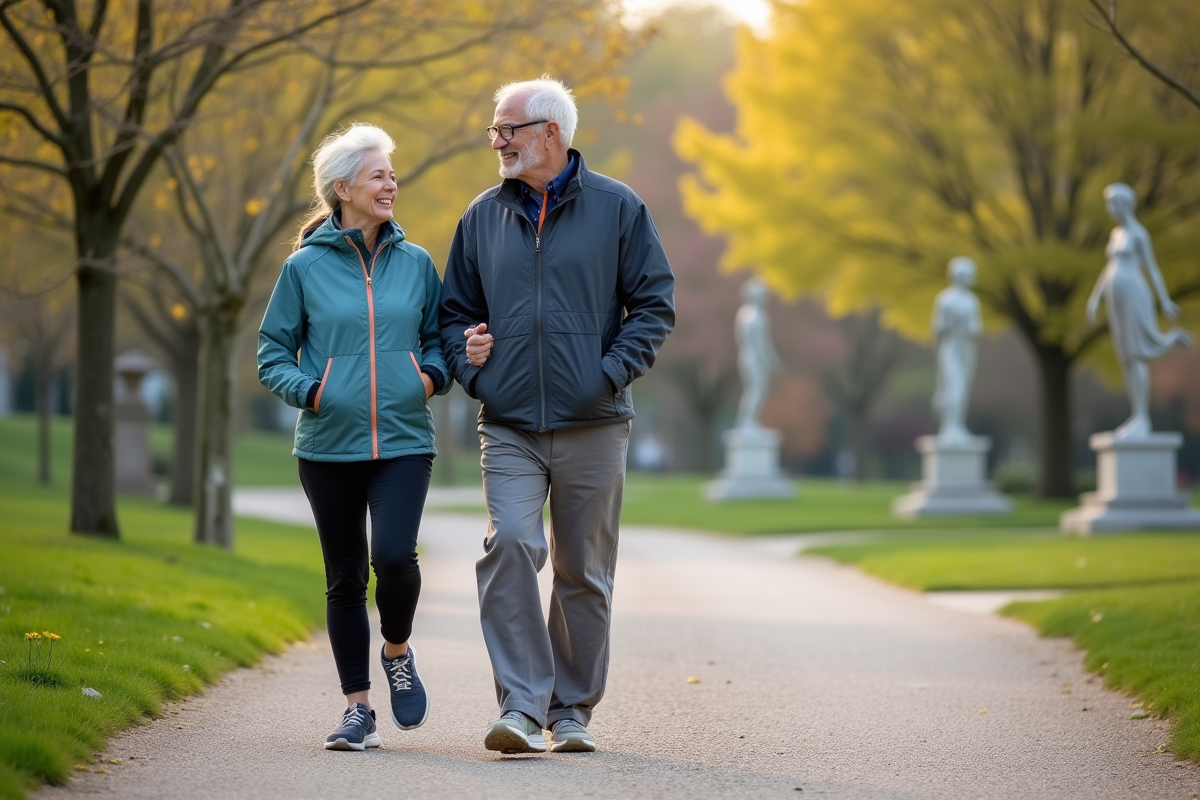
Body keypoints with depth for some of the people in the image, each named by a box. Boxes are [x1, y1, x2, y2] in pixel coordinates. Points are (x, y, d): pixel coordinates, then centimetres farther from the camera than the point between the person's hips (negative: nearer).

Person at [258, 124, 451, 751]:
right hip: (329, 446, 0)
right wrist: (309, 390, -12)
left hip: (404, 441, 0)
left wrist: (432, 376, -3)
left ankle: (397, 652, 12)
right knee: (345, 578, 5)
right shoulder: (305, 267, 2)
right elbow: (273, 354, 6)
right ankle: (358, 709, 14)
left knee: (394, 555, -18)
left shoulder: (415, 263, 7)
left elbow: (438, 337, 18)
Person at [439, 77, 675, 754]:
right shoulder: (483, 217, 11)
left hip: (593, 426, -1)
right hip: (509, 426, 1)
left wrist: (611, 373, -10)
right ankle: (523, 705, -16)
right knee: (510, 546, -18)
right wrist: (470, 366, 0)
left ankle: (573, 708, 19)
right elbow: (456, 311, 20)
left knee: (585, 572, 6)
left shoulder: (617, 209, 2)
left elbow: (655, 303, 2)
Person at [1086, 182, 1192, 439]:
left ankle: (1141, 419, -7)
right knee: (1126, 360, 5)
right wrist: (1094, 298, 17)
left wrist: (1165, 301, -5)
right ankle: (1137, 419, 8)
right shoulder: (1117, 233, 19)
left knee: (1137, 356, -9)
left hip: (1134, 296, -8)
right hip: (1117, 302, 8)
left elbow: (1153, 269, -6)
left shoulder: (1139, 233, -6)